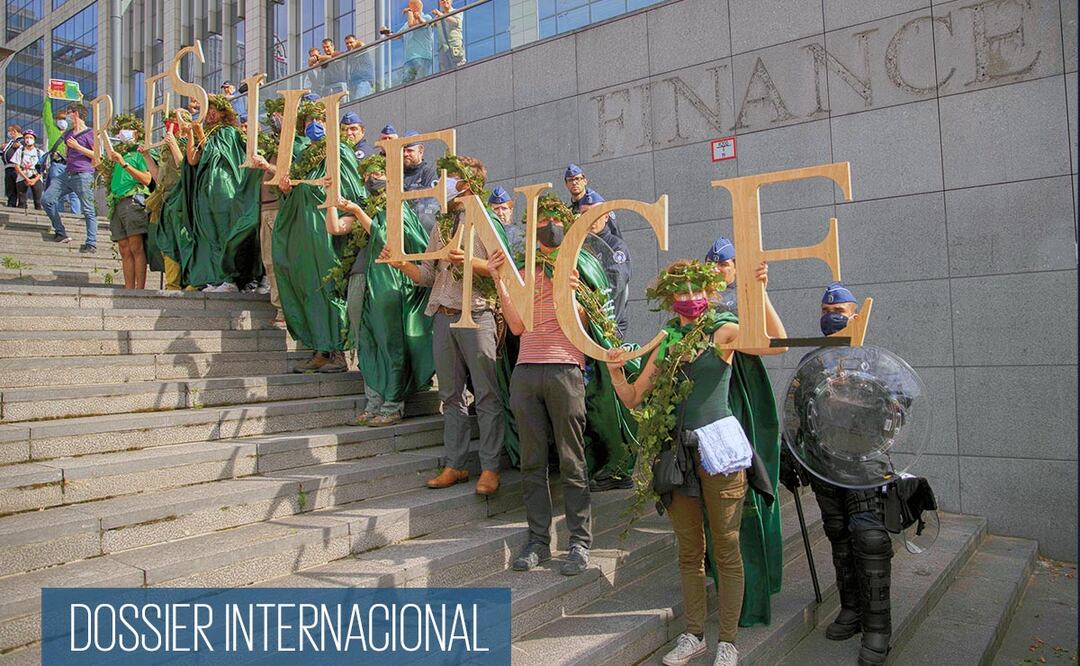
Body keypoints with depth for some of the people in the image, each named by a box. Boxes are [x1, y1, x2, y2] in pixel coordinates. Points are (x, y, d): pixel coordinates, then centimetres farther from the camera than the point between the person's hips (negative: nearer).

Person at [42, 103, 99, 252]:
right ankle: (61, 233, 6)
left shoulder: (90, 133, -1)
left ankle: (91, 244, -5)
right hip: (67, 174, 8)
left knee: (88, 211, -6)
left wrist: (78, 146, -11)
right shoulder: (67, 134, 23)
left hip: (83, 176, -8)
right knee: (47, 199, -1)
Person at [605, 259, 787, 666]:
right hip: (677, 451, 5)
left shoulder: (723, 331, 0)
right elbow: (633, 398, 13)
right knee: (689, 550, 13)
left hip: (719, 448, -4)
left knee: (725, 548, 4)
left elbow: (777, 344, -17)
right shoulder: (667, 343, 12)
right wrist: (615, 372, -6)